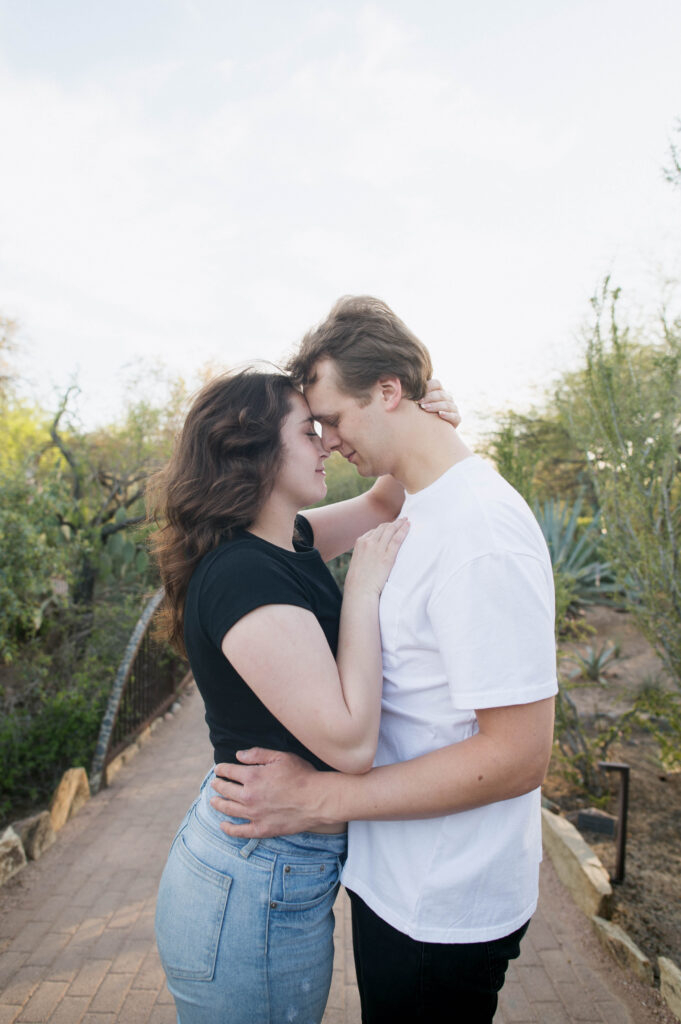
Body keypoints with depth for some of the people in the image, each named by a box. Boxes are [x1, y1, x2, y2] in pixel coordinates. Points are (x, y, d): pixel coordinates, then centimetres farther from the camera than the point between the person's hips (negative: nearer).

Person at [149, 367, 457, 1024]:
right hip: (261, 895, -9)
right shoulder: (245, 576, -27)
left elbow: (382, 502, 14)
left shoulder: (285, 542, 0)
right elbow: (350, 742, -29)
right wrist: (363, 587, -23)